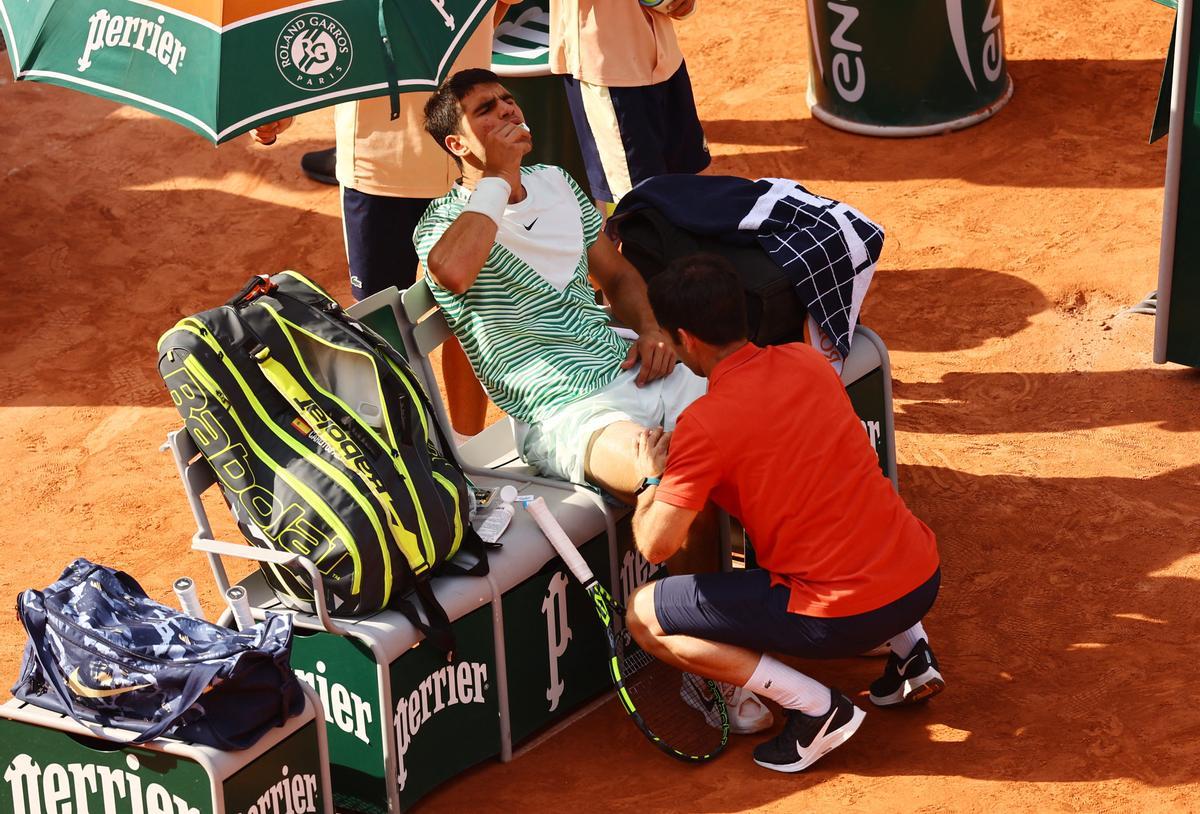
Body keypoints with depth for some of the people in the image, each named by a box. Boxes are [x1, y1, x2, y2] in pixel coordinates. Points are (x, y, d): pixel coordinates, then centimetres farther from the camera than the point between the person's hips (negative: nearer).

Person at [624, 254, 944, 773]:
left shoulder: (704, 424, -15)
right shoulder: (808, 361, 5)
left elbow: (656, 546, -13)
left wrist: (652, 480, 6)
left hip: (843, 618, -7)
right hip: (924, 577, 7)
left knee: (644, 616, 6)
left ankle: (816, 708, -1)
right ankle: (909, 648, 22)